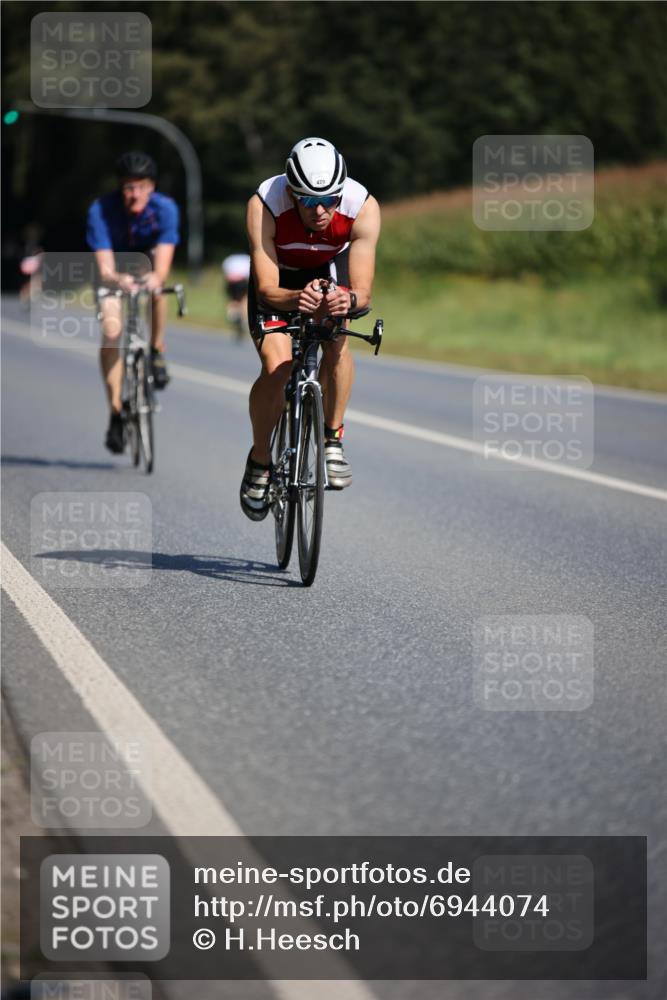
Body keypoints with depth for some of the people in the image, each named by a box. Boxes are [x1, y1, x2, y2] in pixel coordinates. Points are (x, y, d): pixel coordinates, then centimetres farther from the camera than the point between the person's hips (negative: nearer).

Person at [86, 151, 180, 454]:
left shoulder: (165, 208, -29)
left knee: (156, 287, -36)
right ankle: (116, 412, -9)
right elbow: (105, 267, -36)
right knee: (111, 332, -19)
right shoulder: (101, 210, -30)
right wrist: (116, 279, -60)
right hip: (115, 270, 0)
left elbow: (163, 262, -38)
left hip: (147, 262, 0)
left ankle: (157, 352, -13)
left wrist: (156, 278, -61)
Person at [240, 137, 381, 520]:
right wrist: (298, 299, -58)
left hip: (330, 269, 1)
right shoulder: (264, 205, -37)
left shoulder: (363, 207, -34)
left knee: (337, 343, -27)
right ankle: (260, 460, 4)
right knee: (277, 367, -19)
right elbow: (267, 289, -36)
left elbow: (363, 289, -35)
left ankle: (333, 438, -6)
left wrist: (348, 299, -58)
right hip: (279, 277, -1)